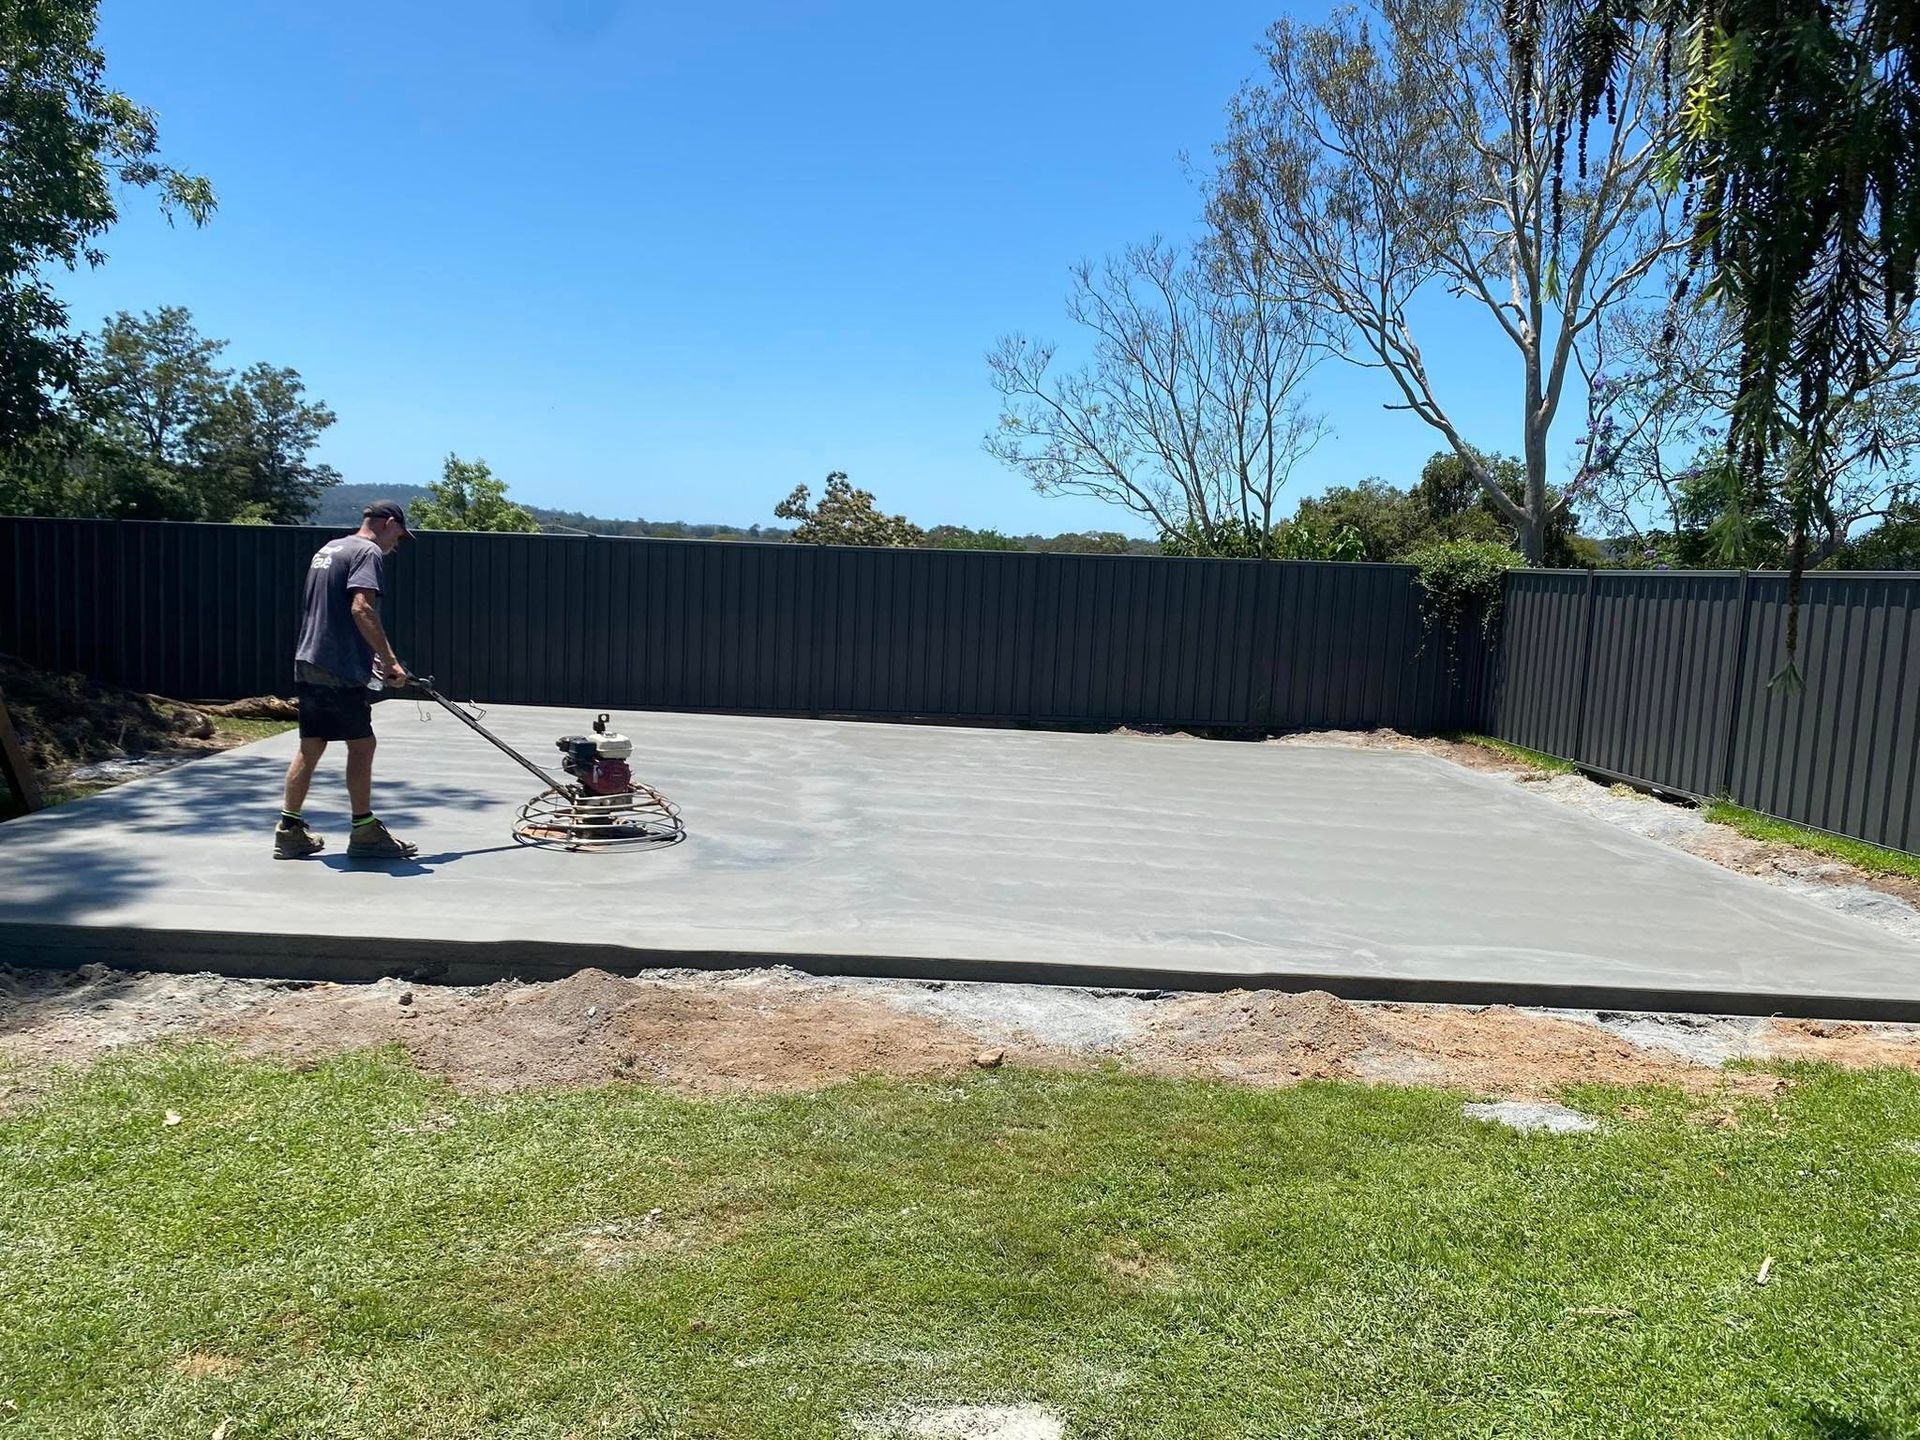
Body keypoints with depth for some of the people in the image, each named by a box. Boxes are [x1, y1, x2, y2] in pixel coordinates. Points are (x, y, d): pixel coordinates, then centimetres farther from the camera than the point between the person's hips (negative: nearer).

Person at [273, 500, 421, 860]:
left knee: (311, 747, 11)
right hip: (342, 671, -9)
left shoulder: (328, 548, 22)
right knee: (361, 745, -1)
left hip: (309, 664, 9)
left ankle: (289, 831, 15)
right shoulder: (368, 551, -8)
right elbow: (361, 608, -22)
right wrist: (391, 661, -19)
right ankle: (365, 834, 4)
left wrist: (374, 657, 29)